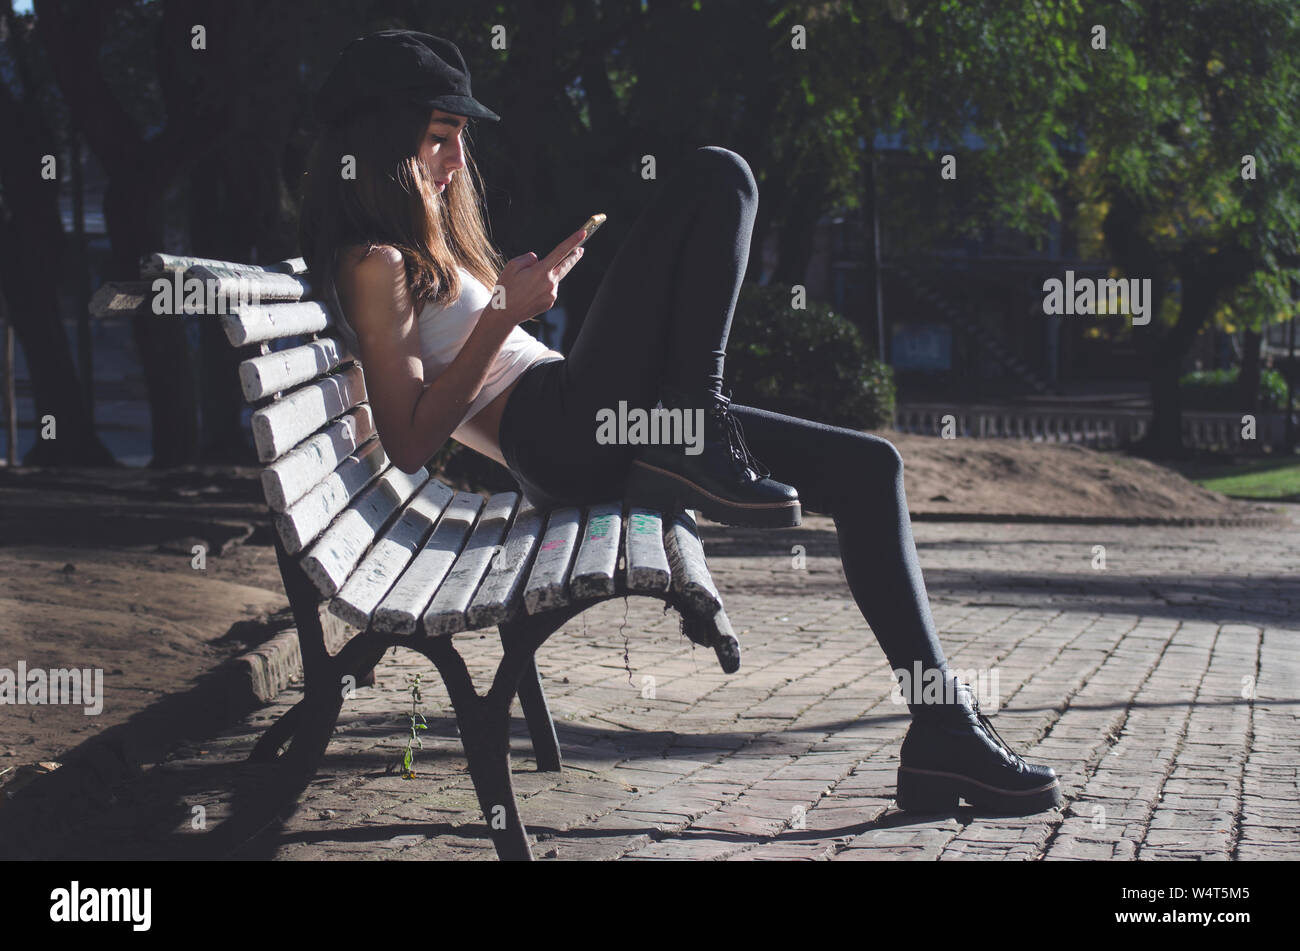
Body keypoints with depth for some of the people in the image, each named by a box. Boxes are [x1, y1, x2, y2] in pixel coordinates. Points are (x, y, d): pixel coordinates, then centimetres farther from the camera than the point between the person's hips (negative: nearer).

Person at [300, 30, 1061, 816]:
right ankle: (696, 438, -21)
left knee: (868, 468, 4)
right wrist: (506, 312, -13)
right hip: (556, 431, -10)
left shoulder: (424, 248, 27)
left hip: (596, 442, 10)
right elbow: (410, 442, -13)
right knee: (715, 177, -14)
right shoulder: (374, 264, -4)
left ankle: (944, 728, -1)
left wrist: (532, 280, 18)